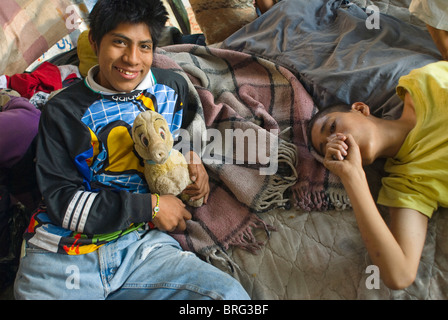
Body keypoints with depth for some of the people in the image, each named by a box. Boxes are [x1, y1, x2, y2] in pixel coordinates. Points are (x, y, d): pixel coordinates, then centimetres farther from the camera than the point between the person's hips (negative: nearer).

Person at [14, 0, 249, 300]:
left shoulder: (173, 87, 7)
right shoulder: (62, 111, -1)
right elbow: (61, 199, -6)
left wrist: (192, 158, 6)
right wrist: (149, 206, -12)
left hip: (141, 242, 2)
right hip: (64, 252, -1)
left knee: (231, 294, -19)